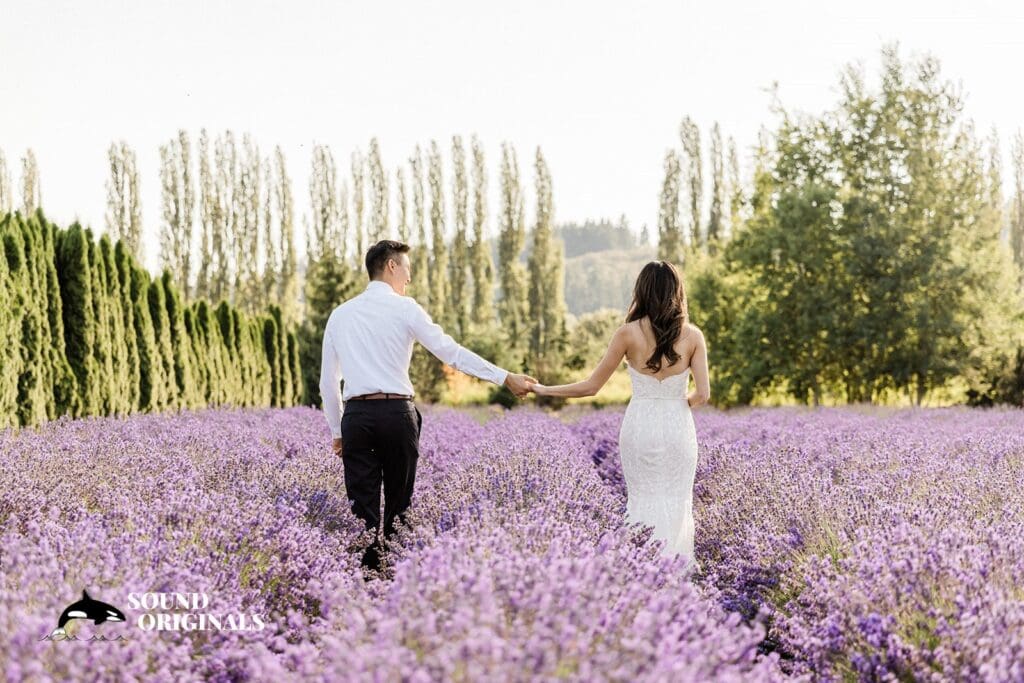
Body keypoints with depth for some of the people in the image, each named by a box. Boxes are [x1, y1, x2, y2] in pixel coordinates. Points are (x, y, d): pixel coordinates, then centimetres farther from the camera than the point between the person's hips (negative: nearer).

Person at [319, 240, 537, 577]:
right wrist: (507, 378, -3)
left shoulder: (340, 314, 14)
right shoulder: (404, 308, 1)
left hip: (355, 416, 3)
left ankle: (364, 577, -2)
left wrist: (337, 431, 24)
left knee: (362, 509, 2)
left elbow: (328, 381, 16)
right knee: (398, 505, 7)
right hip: (396, 413, -3)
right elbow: (452, 352, -5)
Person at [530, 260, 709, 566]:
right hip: (677, 427, 0)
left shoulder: (628, 333, -8)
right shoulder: (692, 335, -6)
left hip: (639, 426, 0)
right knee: (676, 505, 11)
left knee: (642, 503, 12)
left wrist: (545, 390, 7)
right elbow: (702, 393, -7)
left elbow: (591, 386, -5)